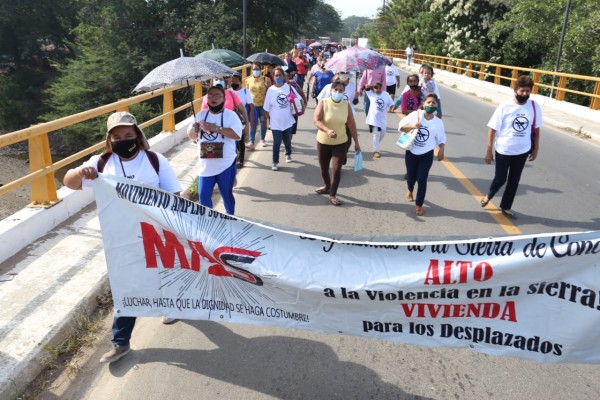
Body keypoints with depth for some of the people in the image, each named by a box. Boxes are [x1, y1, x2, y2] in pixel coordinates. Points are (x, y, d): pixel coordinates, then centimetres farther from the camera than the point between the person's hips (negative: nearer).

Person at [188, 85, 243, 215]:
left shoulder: (230, 115, -7)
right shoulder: (201, 115, 6)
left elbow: (237, 134, -21)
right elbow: (191, 135, 10)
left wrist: (215, 128, -25)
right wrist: (194, 129, -14)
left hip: (225, 165, -3)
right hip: (205, 166, 3)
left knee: (227, 195, 12)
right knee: (203, 196, 7)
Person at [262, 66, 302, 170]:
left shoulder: (289, 87, -4)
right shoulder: (271, 90, -7)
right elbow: (267, 108, -2)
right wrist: (265, 119, 3)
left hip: (288, 121, 2)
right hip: (276, 122, -2)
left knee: (287, 140, 19)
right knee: (277, 142, 1)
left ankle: (288, 154, 47)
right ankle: (275, 162, 15)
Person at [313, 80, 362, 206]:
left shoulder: (346, 105, -4)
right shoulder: (323, 103, -11)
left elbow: (352, 125, 2)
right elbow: (316, 120, -20)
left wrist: (356, 142, 3)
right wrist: (327, 130, -38)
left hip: (340, 143, 0)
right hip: (323, 142, 0)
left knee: (336, 169, -7)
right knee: (323, 168, 14)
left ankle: (333, 194, 9)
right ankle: (327, 187, 42)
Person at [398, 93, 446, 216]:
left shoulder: (438, 122, -3)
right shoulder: (415, 115, -7)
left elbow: (441, 139, 3)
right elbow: (401, 126, -6)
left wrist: (441, 150, -14)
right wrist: (412, 126, -22)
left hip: (426, 155, -1)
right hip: (411, 152, 1)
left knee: (422, 179, -5)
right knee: (411, 176, 16)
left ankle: (419, 205, 8)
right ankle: (410, 191, 52)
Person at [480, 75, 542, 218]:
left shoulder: (535, 107, -6)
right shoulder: (504, 107, -15)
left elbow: (536, 129, 6)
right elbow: (492, 129, -11)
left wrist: (536, 149, 8)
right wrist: (489, 150, -11)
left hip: (522, 151, 3)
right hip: (504, 150, -3)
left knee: (514, 181, 11)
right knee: (500, 178, 6)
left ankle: (506, 207, 28)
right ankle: (489, 195, 37)